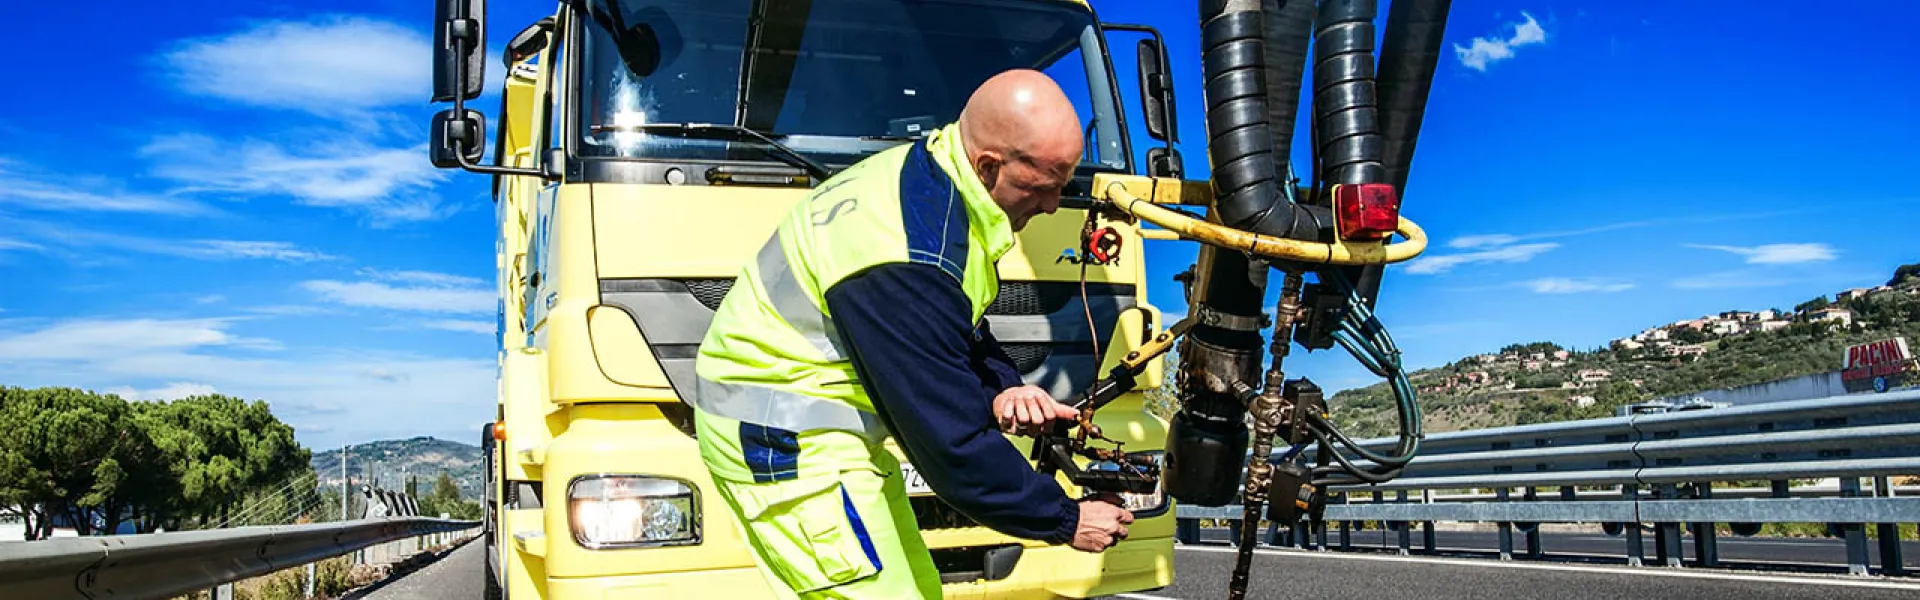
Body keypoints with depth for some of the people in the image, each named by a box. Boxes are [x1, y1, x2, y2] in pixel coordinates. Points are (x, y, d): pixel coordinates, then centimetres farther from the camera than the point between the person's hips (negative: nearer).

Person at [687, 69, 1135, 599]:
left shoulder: (923, 178, 0)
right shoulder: (905, 261, -31)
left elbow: (961, 336, 14)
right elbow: (949, 438, -25)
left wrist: (999, 390, -6)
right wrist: (1066, 521, -14)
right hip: (786, 442, -10)